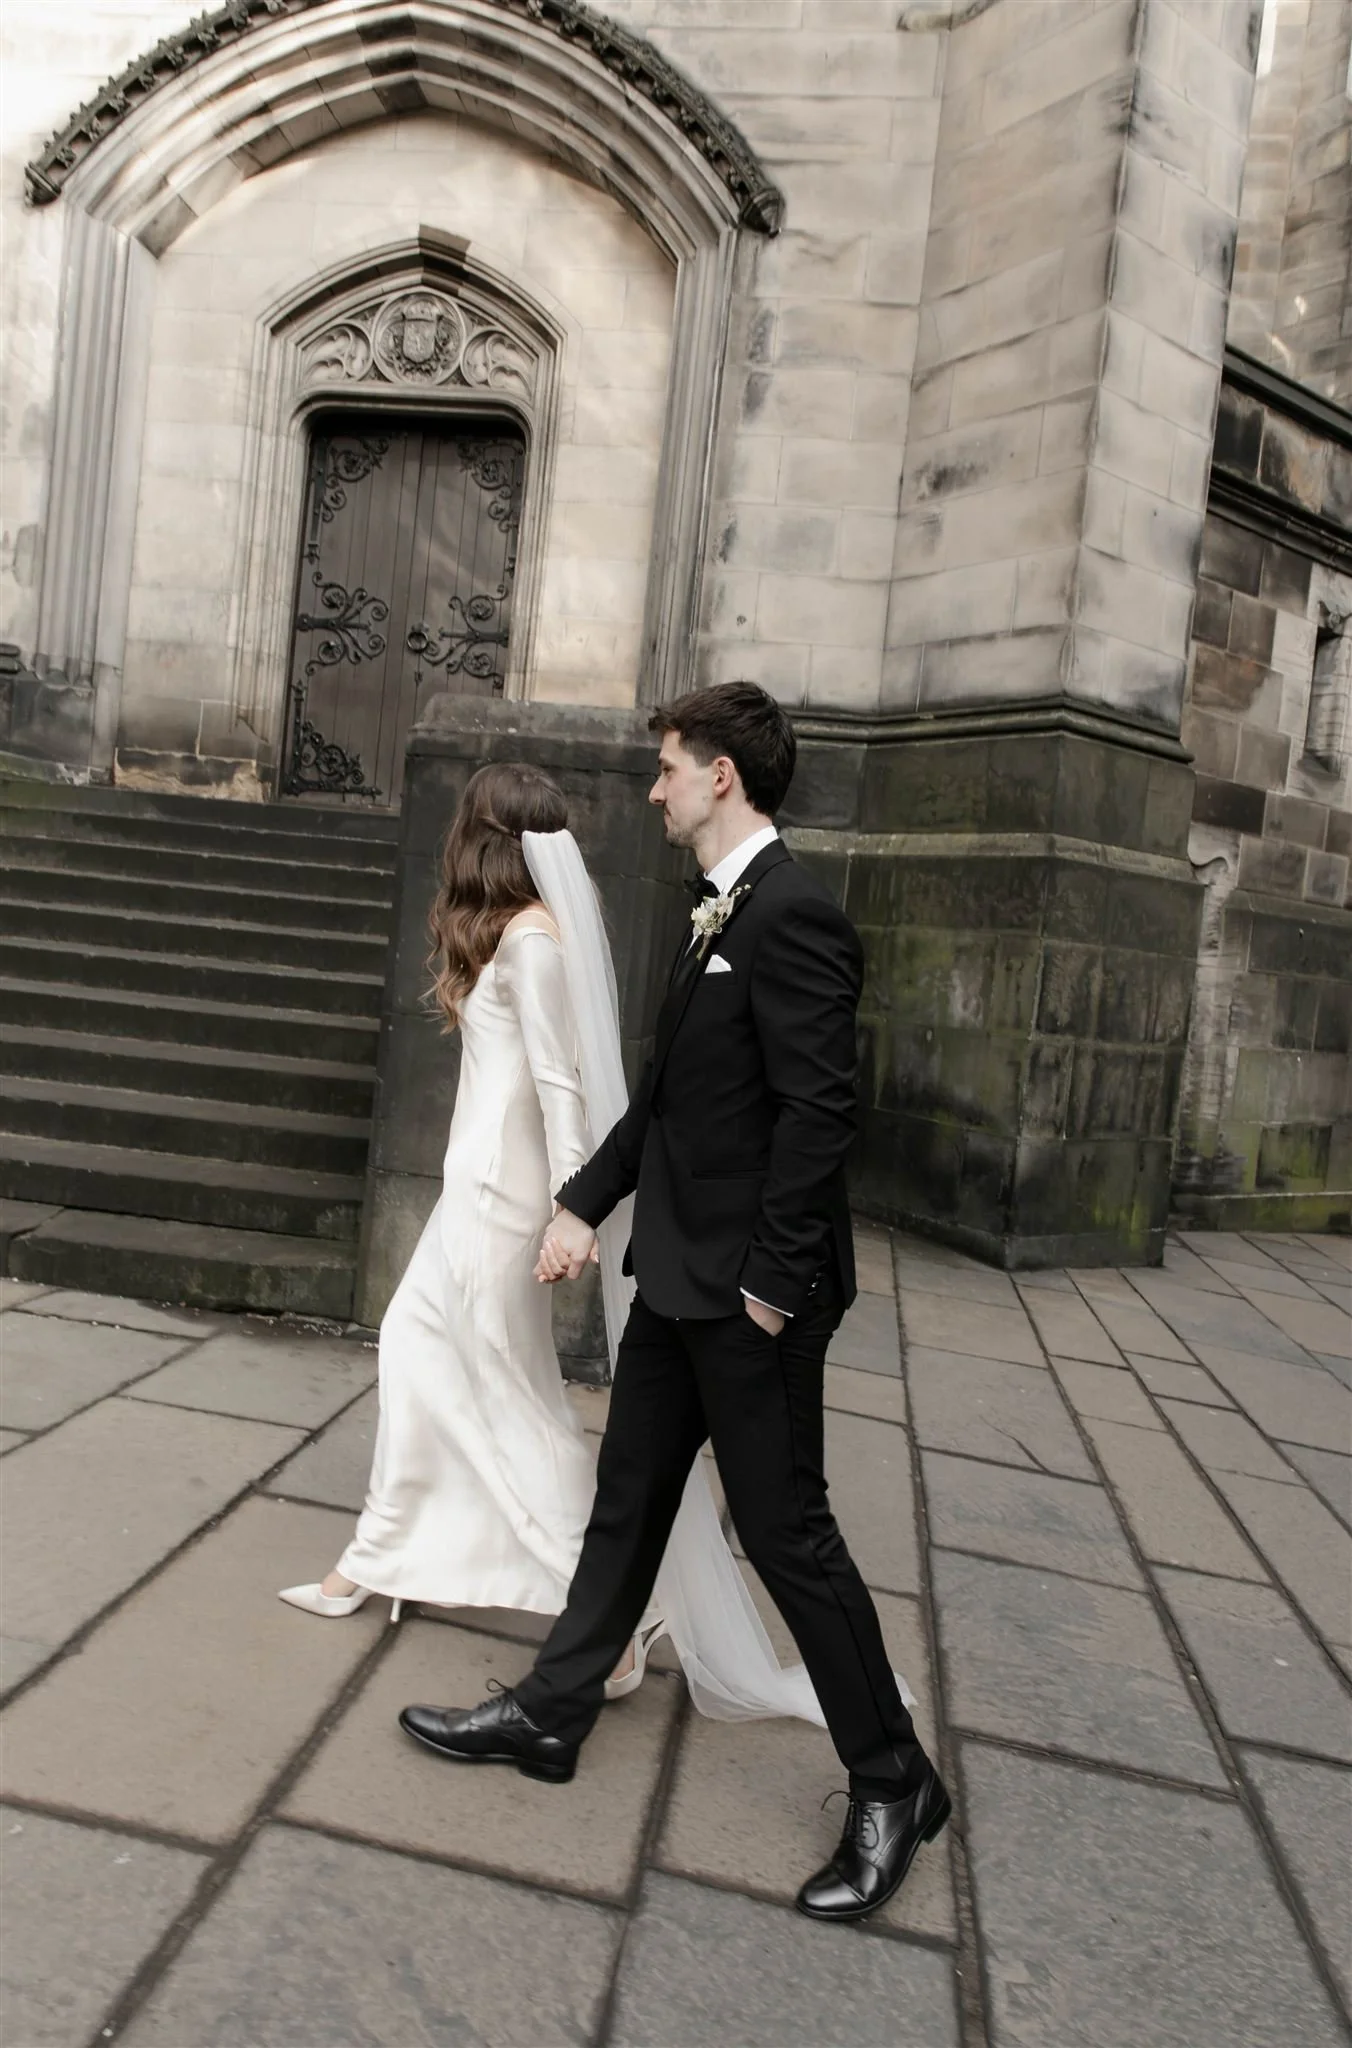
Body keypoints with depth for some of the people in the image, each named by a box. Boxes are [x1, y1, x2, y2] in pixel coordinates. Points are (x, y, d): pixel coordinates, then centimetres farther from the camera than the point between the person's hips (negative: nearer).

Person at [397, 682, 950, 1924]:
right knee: (629, 1497, 19)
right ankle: (551, 1713, 37)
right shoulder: (721, 915, 12)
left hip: (749, 1292, -9)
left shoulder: (791, 914, -19)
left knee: (787, 1531, 4)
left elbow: (819, 1111, -23)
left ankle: (892, 1784, 24)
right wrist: (586, 1203, 11)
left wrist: (772, 1281, -20)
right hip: (680, 1274, 10)